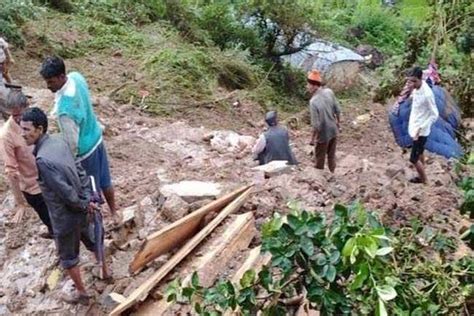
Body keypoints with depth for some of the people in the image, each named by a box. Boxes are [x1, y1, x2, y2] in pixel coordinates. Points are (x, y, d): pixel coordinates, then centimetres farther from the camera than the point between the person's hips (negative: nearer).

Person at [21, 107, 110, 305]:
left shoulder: (42, 160, -32)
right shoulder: (58, 141, -6)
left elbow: (66, 191, -28)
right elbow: (80, 171, -2)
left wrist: (83, 205, -11)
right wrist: (89, 200, -4)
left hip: (65, 216, -7)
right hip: (80, 209, 7)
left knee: (68, 257, 16)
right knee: (92, 240, 29)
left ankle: (82, 294, 33)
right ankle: (105, 271, 52)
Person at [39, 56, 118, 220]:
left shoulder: (64, 108, -37)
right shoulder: (77, 77, -13)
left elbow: (72, 142, -26)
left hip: (84, 150, -8)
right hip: (96, 137, 8)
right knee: (104, 180, 27)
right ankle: (114, 212, 47)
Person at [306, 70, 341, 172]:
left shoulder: (313, 101, -29)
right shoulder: (329, 92, -12)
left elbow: (316, 125, -25)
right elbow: (337, 110, 0)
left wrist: (312, 139, -11)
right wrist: (338, 121, 18)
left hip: (323, 135, -6)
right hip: (333, 130, 6)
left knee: (320, 158, 17)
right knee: (332, 155, 24)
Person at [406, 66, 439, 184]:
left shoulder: (427, 94, -29)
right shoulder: (416, 88, -4)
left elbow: (434, 115, -22)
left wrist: (420, 128, -26)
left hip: (421, 131, -8)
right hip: (415, 127, 8)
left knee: (413, 158, 3)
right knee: (419, 154, 23)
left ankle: (423, 179, 25)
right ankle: (422, 176, 39)